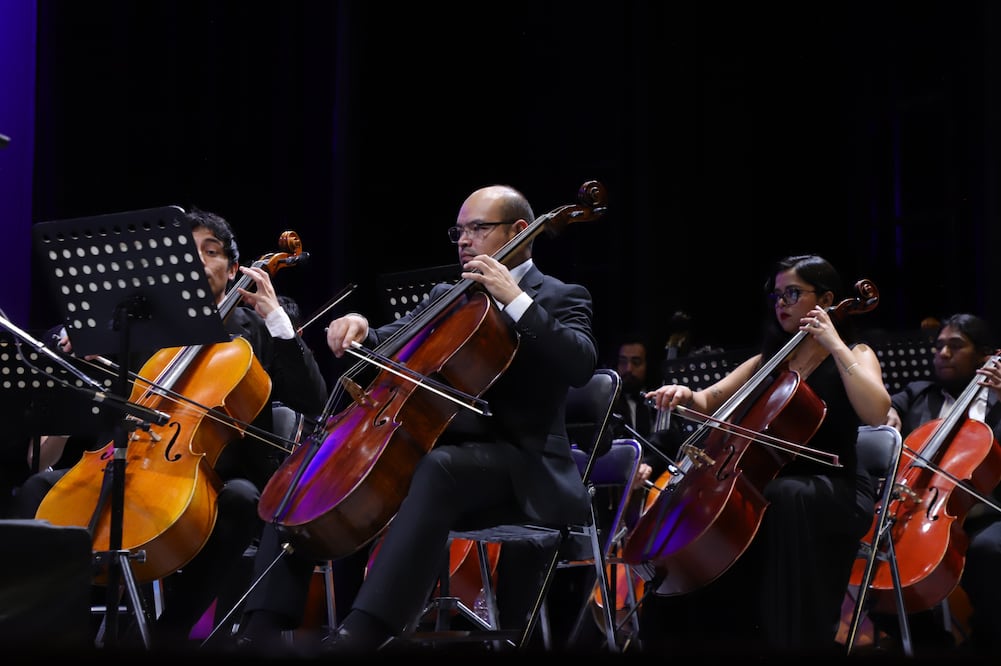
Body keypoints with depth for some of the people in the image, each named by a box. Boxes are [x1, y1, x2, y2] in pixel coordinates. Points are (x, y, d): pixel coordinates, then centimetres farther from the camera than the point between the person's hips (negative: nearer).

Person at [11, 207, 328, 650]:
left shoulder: (253, 329, 6)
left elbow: (312, 403, -7)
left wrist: (277, 319, -11)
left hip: (222, 480, -4)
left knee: (242, 499, -38)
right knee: (39, 488, -12)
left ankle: (168, 632, -31)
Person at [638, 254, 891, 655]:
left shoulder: (855, 355, 3)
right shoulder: (769, 361, 18)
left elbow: (876, 412, -18)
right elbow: (710, 403, 14)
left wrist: (834, 344, -16)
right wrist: (686, 395, -9)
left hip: (836, 491, -5)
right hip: (771, 482, 5)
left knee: (785, 499, -40)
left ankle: (795, 638, -36)